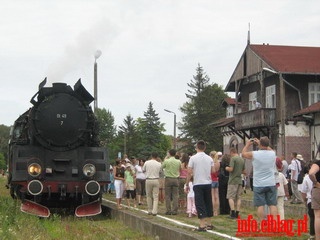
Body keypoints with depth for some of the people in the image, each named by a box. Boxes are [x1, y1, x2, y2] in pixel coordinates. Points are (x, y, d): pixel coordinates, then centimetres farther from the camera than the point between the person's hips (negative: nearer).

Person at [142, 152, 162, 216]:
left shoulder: (146, 163, -2)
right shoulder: (159, 164, -1)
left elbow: (143, 170, 11)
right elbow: (160, 172, 8)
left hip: (148, 180, 0)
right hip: (156, 180, 0)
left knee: (149, 196, 12)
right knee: (156, 196, 1)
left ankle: (150, 211, 15)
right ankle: (154, 211, -9)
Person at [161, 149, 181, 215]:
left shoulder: (166, 161, -8)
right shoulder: (178, 161, -1)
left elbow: (162, 167, 10)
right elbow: (180, 169, 12)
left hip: (168, 179, -2)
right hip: (176, 179, 2)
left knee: (168, 195, 3)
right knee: (175, 196, 4)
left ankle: (168, 210, 1)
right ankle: (175, 210, 1)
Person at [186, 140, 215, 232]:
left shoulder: (193, 158, -6)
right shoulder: (209, 158, 5)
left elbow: (189, 172, -8)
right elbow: (213, 171, 7)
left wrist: (187, 184, 1)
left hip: (198, 184, -4)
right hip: (208, 183, 4)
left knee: (200, 204, -4)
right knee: (208, 203, 13)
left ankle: (202, 225, -10)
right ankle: (209, 224, 19)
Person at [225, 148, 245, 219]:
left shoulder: (233, 158, -11)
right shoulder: (242, 159, 11)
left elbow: (231, 169, -17)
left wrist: (227, 168, 2)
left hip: (233, 181, -6)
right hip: (239, 181, 7)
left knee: (231, 197, -3)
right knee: (238, 197, 7)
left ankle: (233, 213, -11)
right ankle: (237, 213, 7)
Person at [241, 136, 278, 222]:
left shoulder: (254, 154, -11)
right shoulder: (272, 153, -1)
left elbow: (243, 153, 9)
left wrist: (247, 145, 26)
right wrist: (259, 143, 31)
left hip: (259, 185, -3)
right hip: (271, 184, 3)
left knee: (260, 205, 0)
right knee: (272, 205, 4)